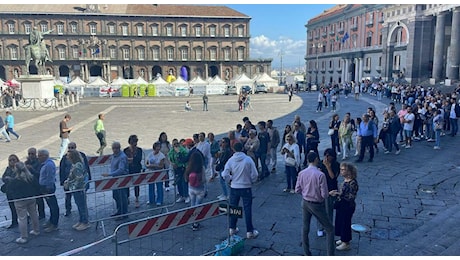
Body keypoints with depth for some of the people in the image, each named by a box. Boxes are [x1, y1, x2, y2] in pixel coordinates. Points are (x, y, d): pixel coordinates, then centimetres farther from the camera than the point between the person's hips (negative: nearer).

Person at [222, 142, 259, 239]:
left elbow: (225, 175, -12)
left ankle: (232, 228, 28)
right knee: (247, 209, 6)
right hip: (246, 188, -2)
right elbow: (254, 174, -10)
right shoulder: (248, 159, -13)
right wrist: (251, 181, 9)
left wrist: (230, 180, 8)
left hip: (234, 188, 2)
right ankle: (250, 231, 12)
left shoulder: (230, 160, -9)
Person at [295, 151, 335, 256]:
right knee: (330, 229, 11)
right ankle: (330, 254, 13)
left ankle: (306, 253, 30)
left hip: (305, 203, 5)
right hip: (317, 205, -5)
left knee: (305, 229, 19)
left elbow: (297, 190, 0)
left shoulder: (301, 173, -8)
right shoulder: (320, 175, -23)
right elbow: (324, 195, -20)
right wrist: (329, 194, 2)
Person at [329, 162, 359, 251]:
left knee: (345, 223, 6)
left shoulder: (353, 183, -24)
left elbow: (351, 197, -26)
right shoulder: (345, 180, 2)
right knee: (340, 222, 20)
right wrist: (336, 192, 1)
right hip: (341, 205, 9)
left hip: (348, 207, -9)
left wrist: (339, 194, -29)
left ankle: (346, 244, 24)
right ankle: (343, 239, 40)